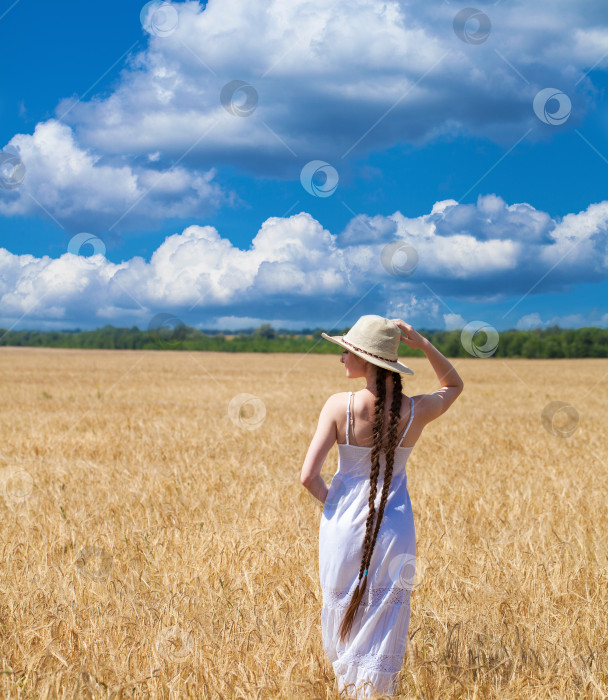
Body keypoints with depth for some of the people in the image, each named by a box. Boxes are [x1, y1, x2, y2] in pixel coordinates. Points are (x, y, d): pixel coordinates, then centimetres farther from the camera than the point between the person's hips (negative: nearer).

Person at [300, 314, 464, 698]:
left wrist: (337, 505, 5)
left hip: (343, 527, 0)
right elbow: (455, 385, 12)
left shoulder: (339, 405, -16)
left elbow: (309, 476, -15)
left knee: (342, 614, 21)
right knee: (383, 626, 11)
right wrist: (423, 343, -2)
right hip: (393, 532, 0)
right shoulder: (416, 411, -11)